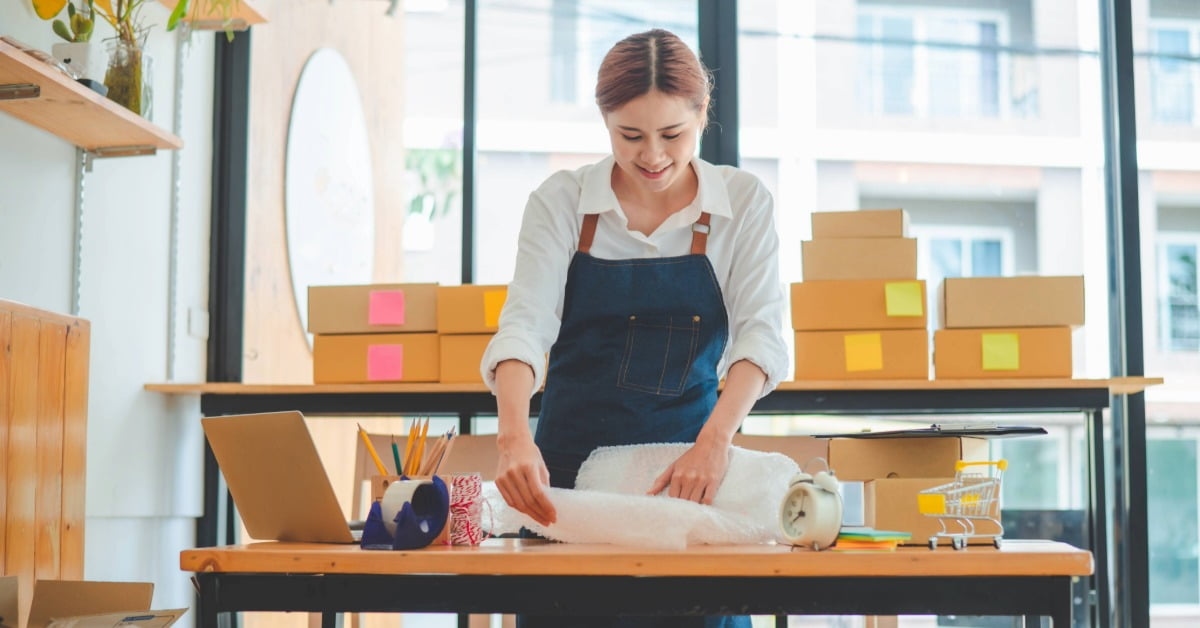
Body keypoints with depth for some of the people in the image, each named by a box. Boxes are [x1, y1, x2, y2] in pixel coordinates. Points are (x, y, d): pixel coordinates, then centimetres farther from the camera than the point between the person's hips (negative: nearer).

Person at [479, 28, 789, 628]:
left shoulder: (743, 202, -3)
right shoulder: (561, 201, -4)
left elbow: (761, 334, -11)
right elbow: (525, 324, -14)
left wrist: (714, 442, -28)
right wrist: (514, 436, -32)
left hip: (689, 461, 0)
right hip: (572, 457, 0)